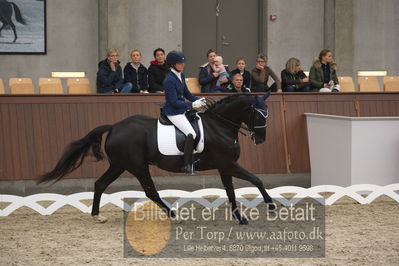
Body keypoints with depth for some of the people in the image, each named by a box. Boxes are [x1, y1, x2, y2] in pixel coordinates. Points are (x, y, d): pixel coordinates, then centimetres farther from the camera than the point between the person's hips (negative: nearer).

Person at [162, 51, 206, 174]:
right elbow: (174, 102, -21)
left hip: (182, 110, 10)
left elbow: (186, 93, 16)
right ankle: (187, 165, -19)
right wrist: (192, 105, -22)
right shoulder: (170, 80, -20)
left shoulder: (180, 75, 8)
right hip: (173, 112, -10)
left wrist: (198, 100, 1)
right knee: (191, 134, -21)